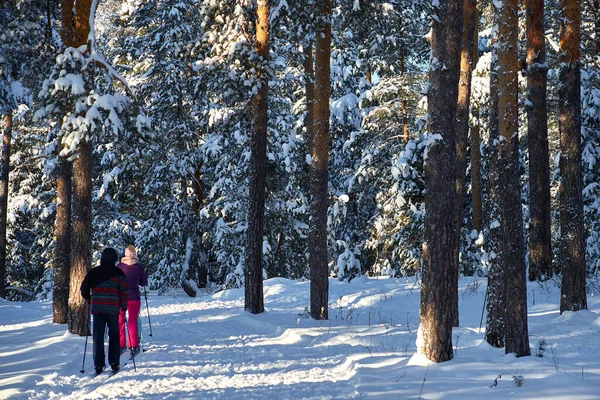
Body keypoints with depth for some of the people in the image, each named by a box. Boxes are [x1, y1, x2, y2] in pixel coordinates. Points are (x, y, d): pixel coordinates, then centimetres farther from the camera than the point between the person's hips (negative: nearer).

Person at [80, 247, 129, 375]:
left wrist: (89, 300, 28)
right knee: (114, 336, 11)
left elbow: (84, 289, 11)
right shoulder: (118, 273, -2)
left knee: (98, 337, 4)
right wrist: (124, 306, 7)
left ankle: (98, 365, 1)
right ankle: (114, 363, 8)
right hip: (113, 309, -1)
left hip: (97, 308, 1)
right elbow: (124, 290, -6)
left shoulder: (93, 272, 4)